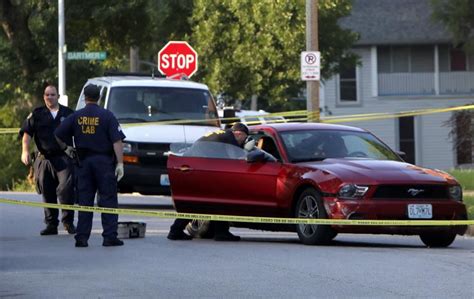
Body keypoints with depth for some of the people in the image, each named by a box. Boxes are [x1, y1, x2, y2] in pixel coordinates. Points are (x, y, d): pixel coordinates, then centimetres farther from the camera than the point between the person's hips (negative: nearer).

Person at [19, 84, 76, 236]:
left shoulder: (68, 113, 11)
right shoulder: (37, 114, 9)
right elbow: (26, 133, 1)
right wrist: (25, 151, -14)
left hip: (64, 158, -1)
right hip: (44, 159, 1)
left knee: (66, 189, -15)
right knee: (47, 193, 5)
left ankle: (68, 221, -3)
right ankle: (51, 224, 13)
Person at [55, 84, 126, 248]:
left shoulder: (76, 116, 2)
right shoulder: (106, 116, -5)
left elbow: (58, 135, 3)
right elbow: (117, 141, -11)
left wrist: (67, 148, 20)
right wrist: (120, 163, -11)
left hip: (83, 162, 3)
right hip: (104, 161, -3)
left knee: (84, 200, 6)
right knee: (108, 199, 0)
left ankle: (82, 237, 2)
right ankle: (109, 236, -5)